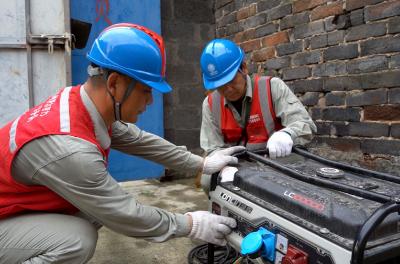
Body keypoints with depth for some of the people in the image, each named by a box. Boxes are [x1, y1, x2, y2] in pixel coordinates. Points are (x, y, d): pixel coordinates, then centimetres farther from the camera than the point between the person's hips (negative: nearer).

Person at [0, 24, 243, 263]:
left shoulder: (89, 104, -11)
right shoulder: (69, 148, -36)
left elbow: (141, 141, 1)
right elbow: (125, 215, -26)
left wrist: (202, 164, 3)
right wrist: (191, 225, -14)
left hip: (24, 203, 8)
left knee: (101, 206, 1)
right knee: (78, 240, -28)